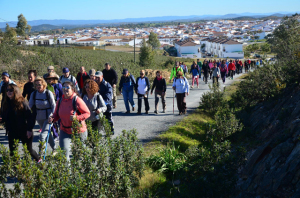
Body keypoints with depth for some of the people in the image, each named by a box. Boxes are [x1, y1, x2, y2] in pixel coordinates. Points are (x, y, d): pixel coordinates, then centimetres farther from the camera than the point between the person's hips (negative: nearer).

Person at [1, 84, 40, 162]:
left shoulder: (22, 103, -13)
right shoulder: (6, 104, 3)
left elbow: (30, 117, -15)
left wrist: (29, 129, -20)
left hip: (24, 131, -4)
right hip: (12, 132, 5)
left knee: (29, 150, 9)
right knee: (12, 151, 6)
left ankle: (38, 161, 32)